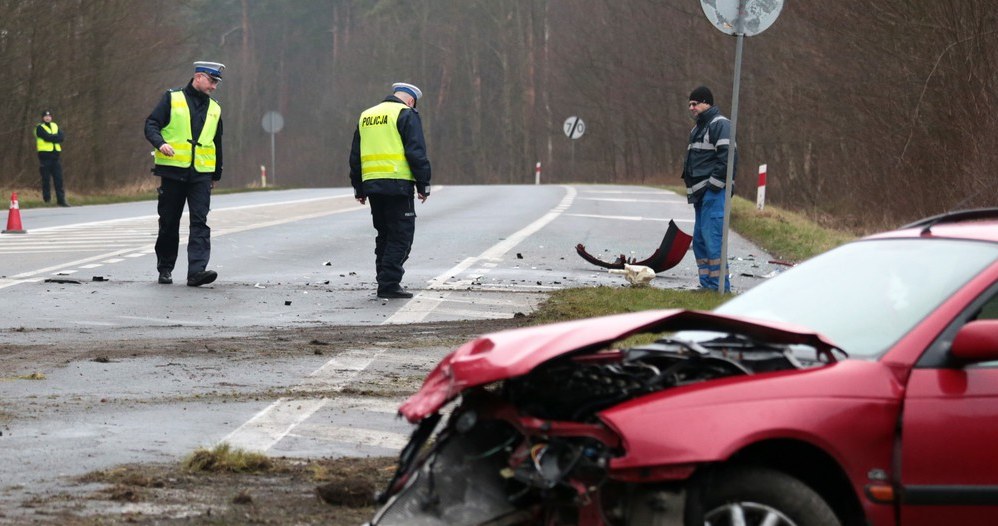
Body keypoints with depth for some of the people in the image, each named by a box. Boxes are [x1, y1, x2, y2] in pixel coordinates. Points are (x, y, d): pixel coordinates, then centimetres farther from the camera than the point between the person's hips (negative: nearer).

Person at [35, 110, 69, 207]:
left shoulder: (55, 126, 16)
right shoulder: (40, 128, 0)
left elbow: (62, 137, 1)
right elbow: (47, 137, -17)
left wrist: (52, 137, -11)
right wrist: (56, 137, -5)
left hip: (55, 155, 5)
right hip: (45, 154, -5)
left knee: (58, 179, 0)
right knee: (46, 179, -3)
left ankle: (61, 199, 0)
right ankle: (46, 199, 3)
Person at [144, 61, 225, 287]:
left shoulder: (214, 109, 16)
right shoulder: (172, 99, 3)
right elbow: (151, 124, -3)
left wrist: (216, 174, 24)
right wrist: (160, 143, -22)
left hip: (201, 174, 3)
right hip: (173, 171, -3)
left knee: (200, 222, -11)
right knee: (169, 223, 5)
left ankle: (197, 270, -19)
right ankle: (165, 269, 19)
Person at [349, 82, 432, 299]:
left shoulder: (366, 116, 19)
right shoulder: (406, 114, -2)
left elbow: (355, 156, 21)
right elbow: (416, 153, -10)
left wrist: (358, 188, 25)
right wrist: (423, 185, -5)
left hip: (371, 184, 6)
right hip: (398, 183, -6)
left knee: (384, 235, 16)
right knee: (401, 235, -3)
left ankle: (385, 281, 16)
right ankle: (389, 284, -10)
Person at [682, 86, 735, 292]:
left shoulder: (720, 125, -9)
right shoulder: (697, 129, 23)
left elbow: (727, 158, -18)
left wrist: (714, 184, -19)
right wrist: (691, 188, 18)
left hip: (714, 193, -11)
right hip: (701, 194, 11)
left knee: (712, 238, -14)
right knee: (700, 240, 10)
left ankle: (720, 286, -14)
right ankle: (707, 283, 14)